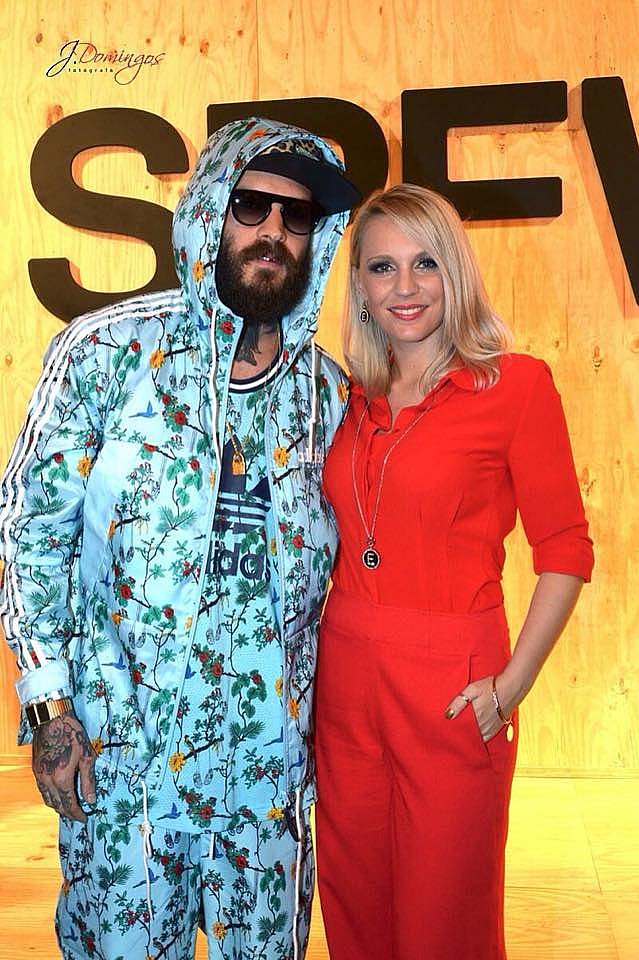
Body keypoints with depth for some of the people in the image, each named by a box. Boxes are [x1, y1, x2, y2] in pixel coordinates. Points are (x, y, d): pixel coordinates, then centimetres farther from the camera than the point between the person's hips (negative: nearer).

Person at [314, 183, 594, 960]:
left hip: (450, 688, -4)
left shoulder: (516, 383, -7)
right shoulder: (351, 398, 8)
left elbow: (566, 551, -7)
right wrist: (315, 656, 5)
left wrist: (513, 684, -12)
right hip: (345, 678, 5)